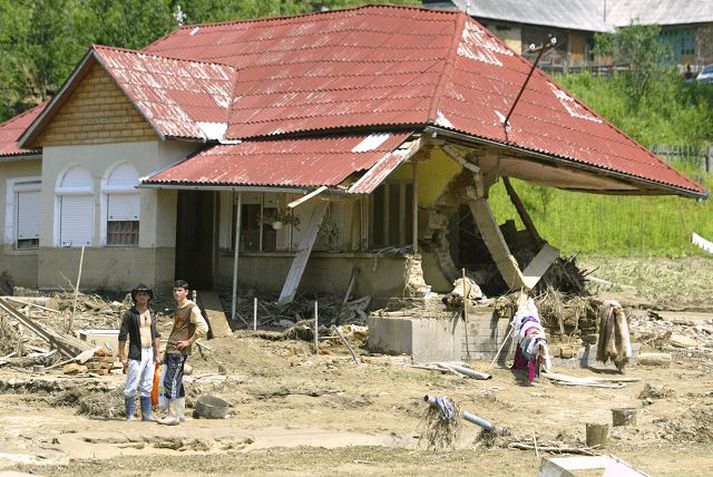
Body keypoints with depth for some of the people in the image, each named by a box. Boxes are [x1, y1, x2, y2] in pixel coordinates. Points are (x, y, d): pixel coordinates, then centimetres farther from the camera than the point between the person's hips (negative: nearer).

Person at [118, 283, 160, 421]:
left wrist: (157, 354, 16)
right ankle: (130, 416, 0)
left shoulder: (152, 313, 14)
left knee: (147, 387, 10)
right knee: (131, 387, -5)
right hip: (136, 354, -6)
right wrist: (122, 357, -10)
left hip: (150, 353, 6)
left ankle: (146, 415, 15)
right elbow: (122, 336, -6)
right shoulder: (129, 314, -5)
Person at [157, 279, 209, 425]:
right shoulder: (178, 308, 17)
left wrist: (189, 342, -16)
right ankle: (180, 413, 17)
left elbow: (203, 327, -21)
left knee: (171, 382, -11)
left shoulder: (192, 308, -11)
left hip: (179, 351, -9)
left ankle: (173, 415, -8)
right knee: (176, 382, 11)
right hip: (171, 350, 9)